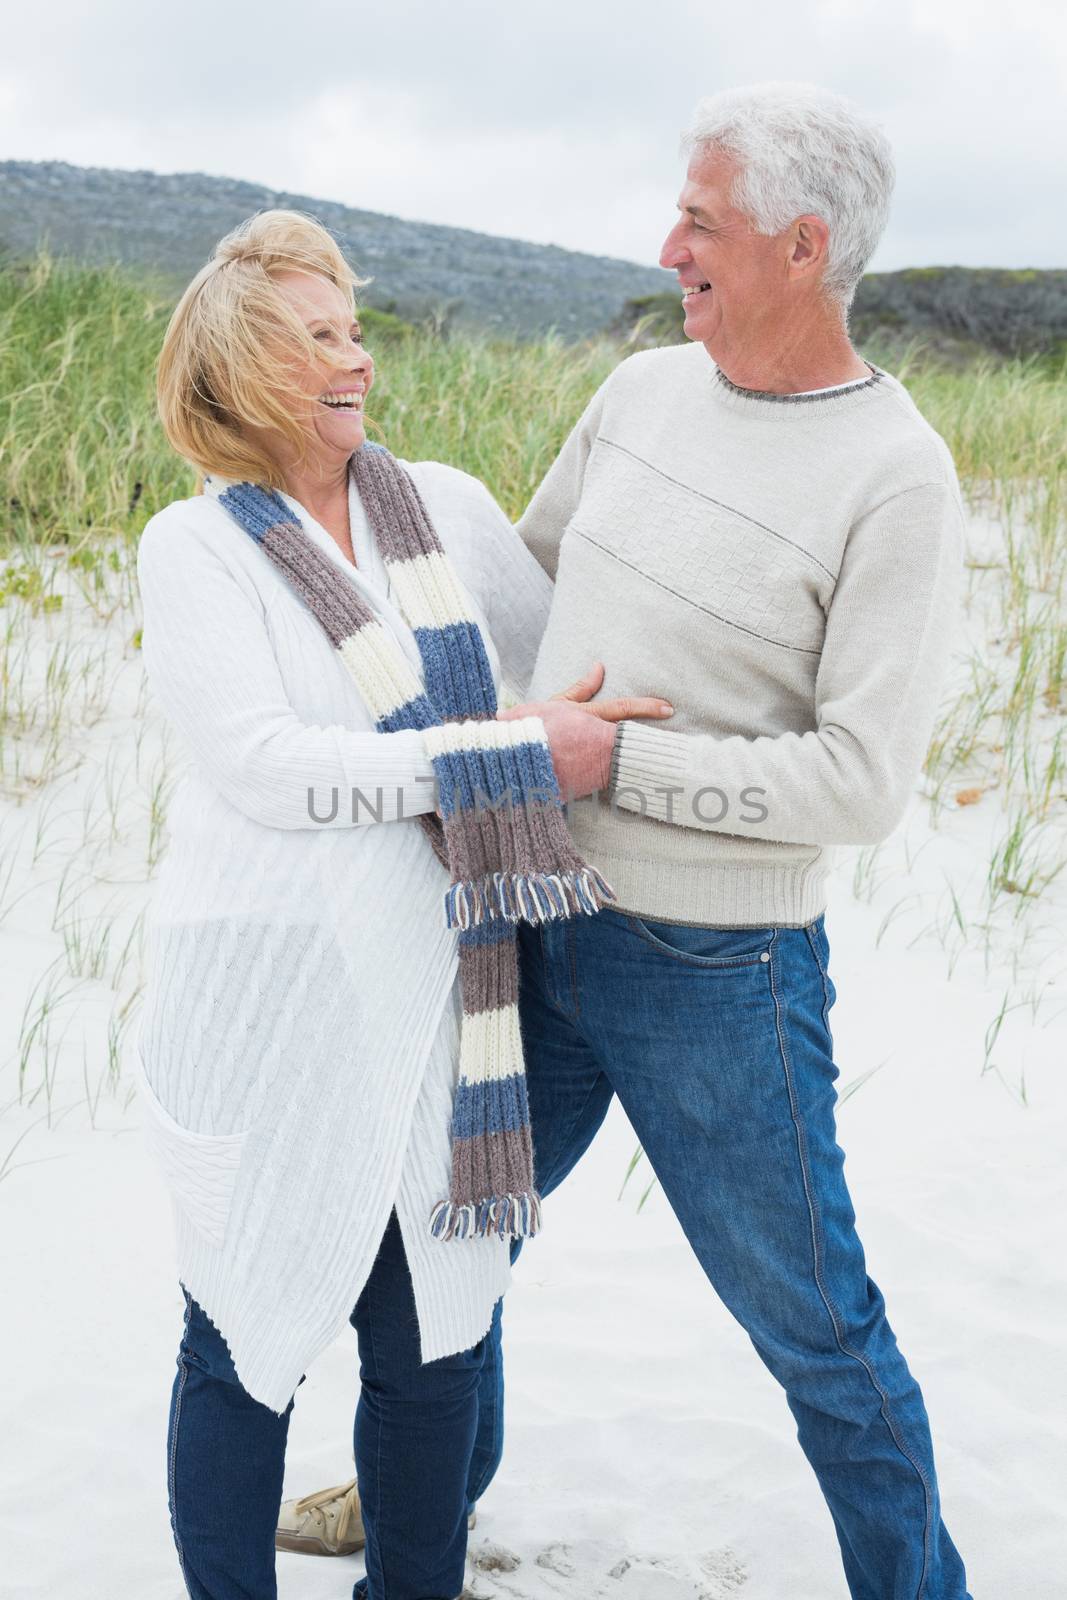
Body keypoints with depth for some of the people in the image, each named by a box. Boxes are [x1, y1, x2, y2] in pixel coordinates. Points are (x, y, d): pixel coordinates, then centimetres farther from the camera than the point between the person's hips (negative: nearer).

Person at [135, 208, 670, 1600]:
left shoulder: (446, 507, 9)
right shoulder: (196, 547, -4)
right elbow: (265, 768, -16)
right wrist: (518, 753, -17)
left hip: (436, 1001, 4)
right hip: (271, 1010, -4)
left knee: (436, 1341, 12)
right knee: (248, 1345, 9)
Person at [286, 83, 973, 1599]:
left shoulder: (894, 476, -17)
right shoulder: (644, 389, 3)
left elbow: (861, 783, -21)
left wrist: (608, 751, -20)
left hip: (719, 974, -7)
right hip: (537, 923, 7)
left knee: (815, 1326, 8)